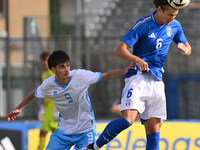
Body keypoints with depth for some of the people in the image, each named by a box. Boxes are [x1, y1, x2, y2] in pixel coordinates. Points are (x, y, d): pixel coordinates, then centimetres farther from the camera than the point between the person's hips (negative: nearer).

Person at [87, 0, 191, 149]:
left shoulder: (175, 26, 9)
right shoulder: (143, 25, -10)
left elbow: (188, 48, 23)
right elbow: (119, 50, -14)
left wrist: (185, 49, -2)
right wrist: (137, 60, -32)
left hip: (157, 81, 6)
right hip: (138, 77, -6)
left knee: (154, 126, 1)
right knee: (127, 119, -23)